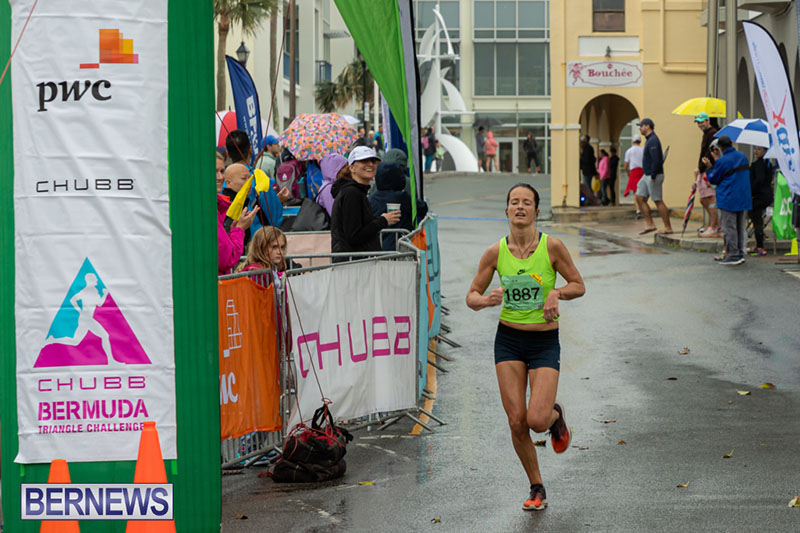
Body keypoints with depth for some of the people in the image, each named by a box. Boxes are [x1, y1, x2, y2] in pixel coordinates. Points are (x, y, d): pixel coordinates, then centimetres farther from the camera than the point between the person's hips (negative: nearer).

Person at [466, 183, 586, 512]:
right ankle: (537, 489, 16)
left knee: (537, 420, -15)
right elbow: (471, 297, 2)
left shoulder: (552, 247, -9)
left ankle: (555, 414, 24)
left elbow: (579, 286, 2)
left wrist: (557, 293, -18)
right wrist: (486, 300, -20)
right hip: (508, 340, 2)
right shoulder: (495, 252, -4)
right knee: (516, 421, -4)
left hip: (545, 341, -2)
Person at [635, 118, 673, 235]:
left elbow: (656, 160, -25)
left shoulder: (653, 141, -17)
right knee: (639, 197, 7)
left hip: (653, 176, -11)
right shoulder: (649, 140, 16)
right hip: (647, 176, 11)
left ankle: (668, 227, 1)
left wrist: (653, 176, -23)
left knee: (658, 201, -5)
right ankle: (649, 224, 8)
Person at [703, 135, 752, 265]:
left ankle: (733, 255, -1)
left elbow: (713, 179, -6)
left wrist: (709, 167, 10)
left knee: (729, 228, -1)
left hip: (728, 199, -7)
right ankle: (740, 253, 16)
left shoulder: (722, 162, -16)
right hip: (743, 198, 7)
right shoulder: (742, 156, 7)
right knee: (740, 226, 13)